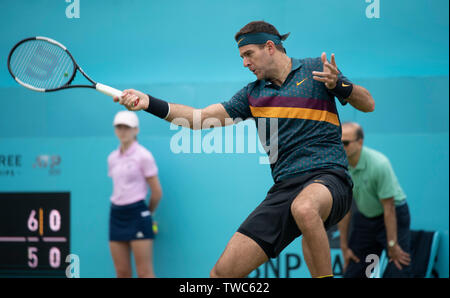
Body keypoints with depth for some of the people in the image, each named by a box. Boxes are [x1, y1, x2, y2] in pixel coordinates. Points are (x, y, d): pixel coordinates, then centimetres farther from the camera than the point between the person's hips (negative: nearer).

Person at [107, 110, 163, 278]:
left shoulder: (143, 156, -6)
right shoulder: (112, 158, 12)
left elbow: (157, 192, -3)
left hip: (137, 215, -6)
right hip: (116, 214, 6)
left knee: (145, 273, -7)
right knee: (122, 273, 6)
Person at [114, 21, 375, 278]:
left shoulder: (315, 69, 7)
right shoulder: (253, 94, 19)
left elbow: (368, 105, 6)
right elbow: (201, 118, 16)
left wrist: (339, 85, -13)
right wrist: (149, 103, 6)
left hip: (327, 177, -5)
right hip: (284, 187, 5)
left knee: (304, 207, -43)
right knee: (222, 272, -8)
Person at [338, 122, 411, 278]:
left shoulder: (379, 164, -28)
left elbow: (389, 208, -23)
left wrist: (392, 246, -19)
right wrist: (344, 246, -1)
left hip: (394, 217, -5)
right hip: (364, 217, 5)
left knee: (398, 271, -15)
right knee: (352, 272, 1)